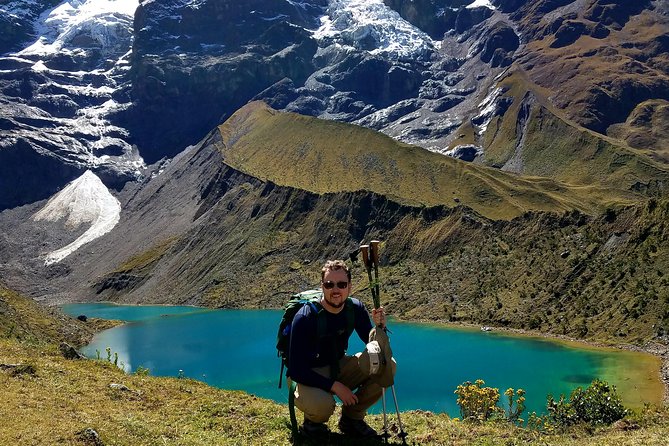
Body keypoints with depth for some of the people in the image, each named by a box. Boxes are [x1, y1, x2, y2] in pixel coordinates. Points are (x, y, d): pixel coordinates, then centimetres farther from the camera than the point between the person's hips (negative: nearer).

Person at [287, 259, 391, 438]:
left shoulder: (355, 308, -10)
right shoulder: (305, 318, -24)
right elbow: (296, 370, -22)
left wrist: (379, 327, -26)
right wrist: (334, 386, -28)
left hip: (340, 367, 6)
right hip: (309, 375, -5)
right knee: (322, 405, -39)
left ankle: (351, 418, 4)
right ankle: (312, 422, 2)